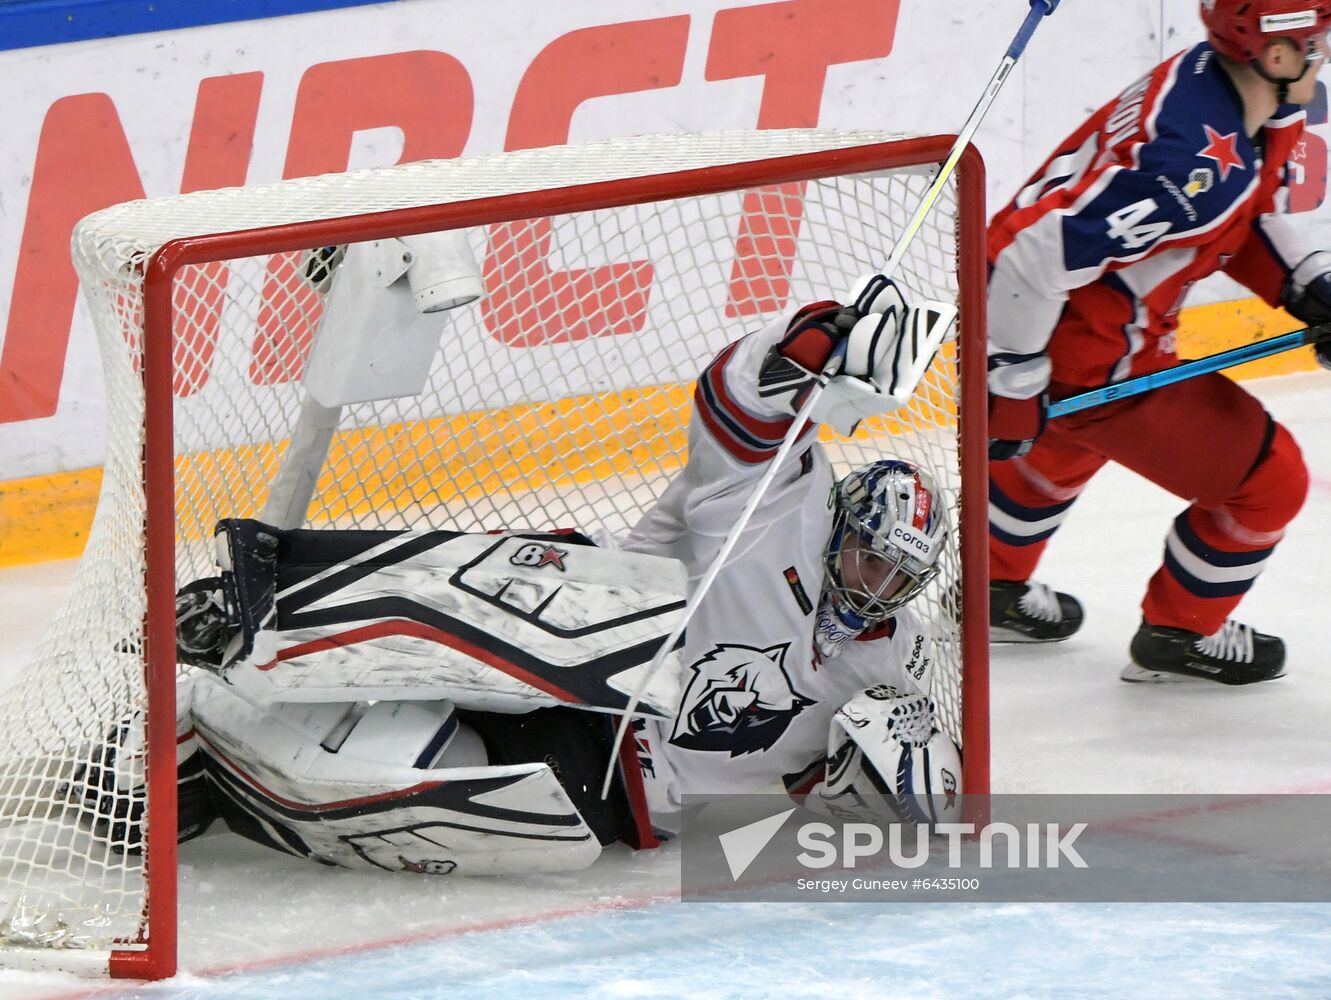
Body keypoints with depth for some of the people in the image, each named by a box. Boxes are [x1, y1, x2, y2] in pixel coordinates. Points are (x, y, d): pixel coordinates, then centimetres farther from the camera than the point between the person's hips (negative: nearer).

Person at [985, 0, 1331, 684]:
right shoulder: (1195, 161, -35)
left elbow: (1247, 219, 14)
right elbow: (1036, 255, -35)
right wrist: (1012, 389, -25)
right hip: (1085, 355, -10)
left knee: (1067, 443, 40)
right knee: (1268, 481, 3)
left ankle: (994, 589, 60)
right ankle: (1179, 635, 24)